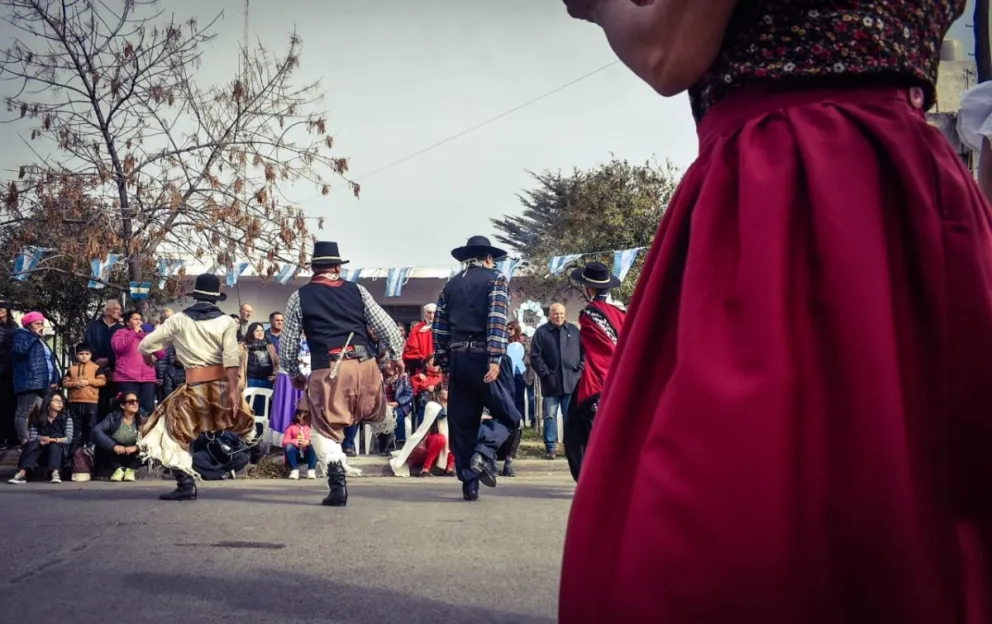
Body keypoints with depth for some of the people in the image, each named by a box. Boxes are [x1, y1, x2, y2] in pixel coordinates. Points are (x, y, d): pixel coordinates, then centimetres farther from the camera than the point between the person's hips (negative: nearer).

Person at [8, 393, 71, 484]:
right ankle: (22, 474, -48)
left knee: (54, 445, -33)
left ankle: (55, 473, -53)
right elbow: (32, 439, -7)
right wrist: (41, 440, -28)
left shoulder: (66, 419, -2)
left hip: (60, 450, -1)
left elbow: (68, 439, -12)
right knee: (32, 445, -30)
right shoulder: (38, 419, 1)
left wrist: (51, 440, -25)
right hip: (42, 452, 1)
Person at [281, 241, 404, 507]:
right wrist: (397, 355, 26)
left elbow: (289, 342, 9)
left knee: (326, 429, 5)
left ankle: (337, 483, -8)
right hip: (365, 364, 1)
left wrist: (294, 373, 24)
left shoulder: (300, 297, 8)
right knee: (374, 412, 25)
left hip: (327, 370, -1)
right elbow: (386, 326, 11)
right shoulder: (357, 290, 11)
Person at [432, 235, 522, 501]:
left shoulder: (451, 285, 16)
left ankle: (469, 484, 6)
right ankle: (484, 450, -19)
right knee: (507, 415, 7)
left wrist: (445, 363, 16)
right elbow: (498, 320, -13)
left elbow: (439, 328, 12)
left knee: (462, 422, 8)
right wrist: (495, 359, -18)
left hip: (458, 359, 4)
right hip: (485, 357, -4)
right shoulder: (495, 278, 2)